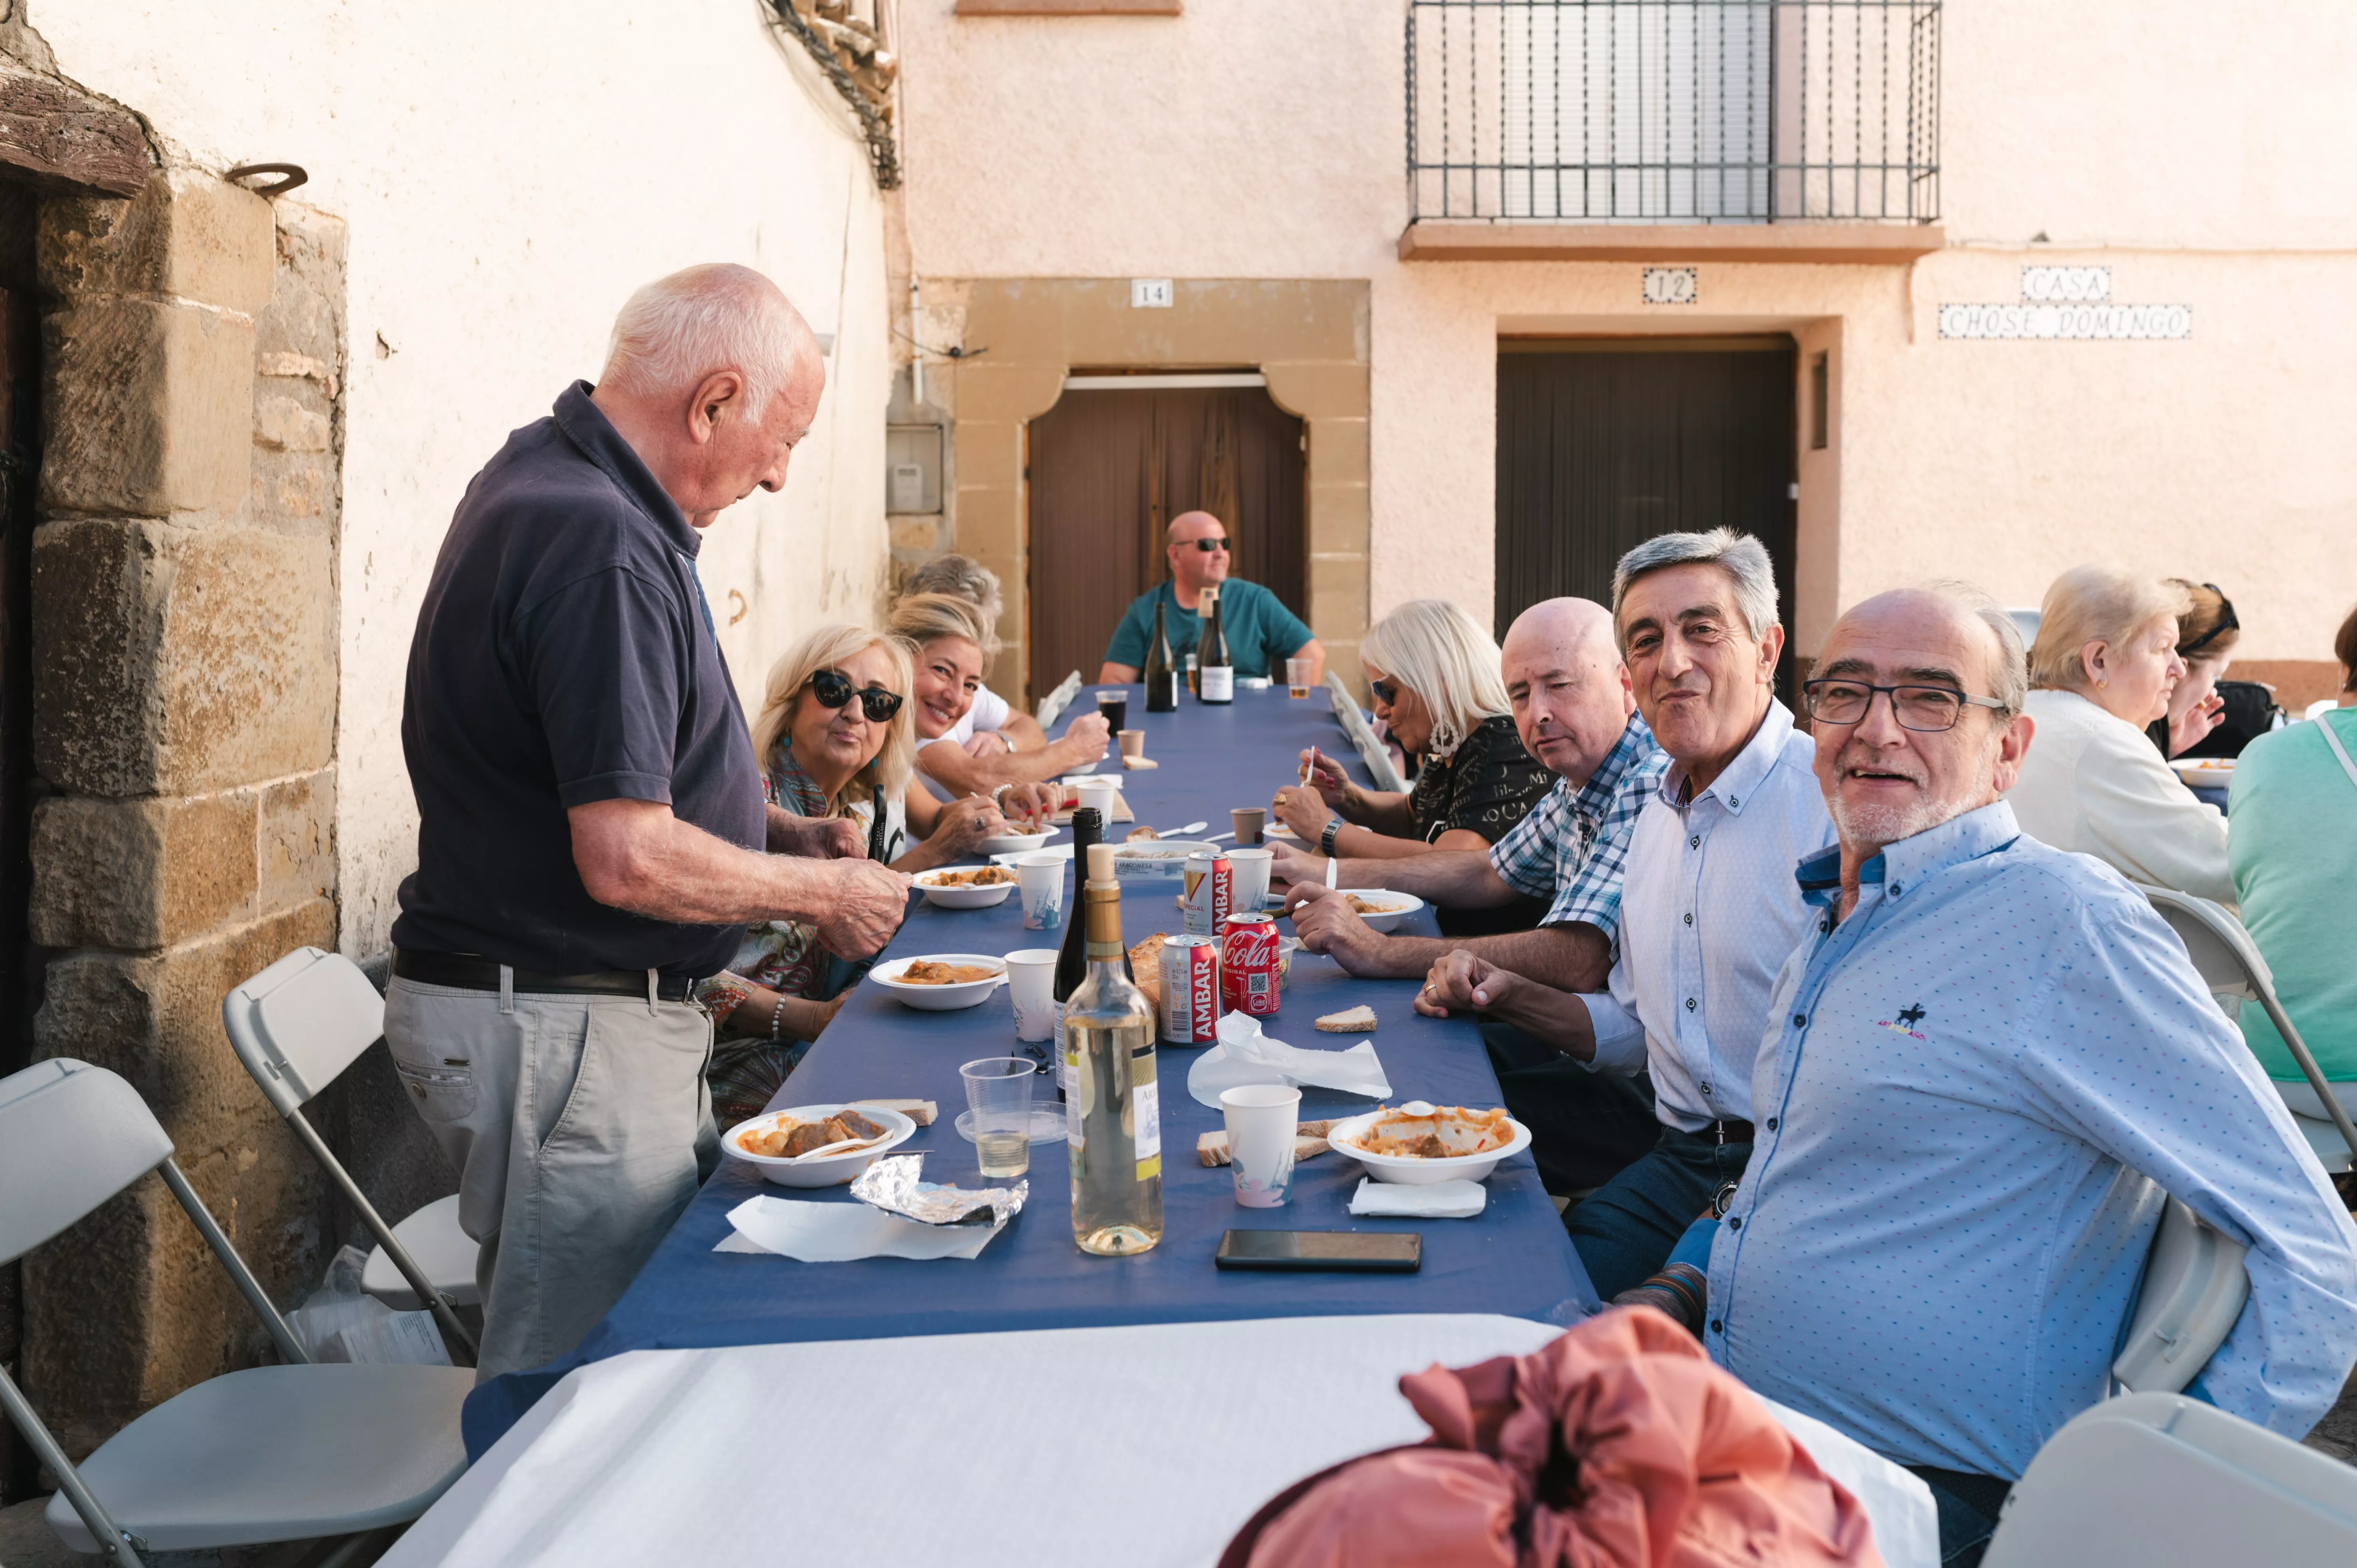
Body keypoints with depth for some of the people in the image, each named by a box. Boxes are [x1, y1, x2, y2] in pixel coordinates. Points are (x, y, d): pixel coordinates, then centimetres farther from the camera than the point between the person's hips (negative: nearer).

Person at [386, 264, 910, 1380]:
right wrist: (828, 890, -11)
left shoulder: (547, 480, 11)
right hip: (566, 1032, -10)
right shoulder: (601, 545, -23)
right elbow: (627, 859, -26)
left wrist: (771, 829, 14)